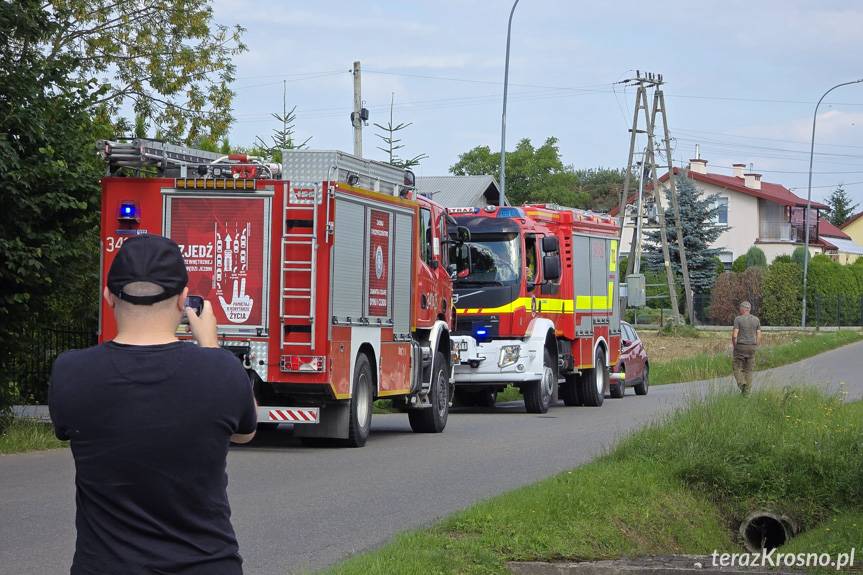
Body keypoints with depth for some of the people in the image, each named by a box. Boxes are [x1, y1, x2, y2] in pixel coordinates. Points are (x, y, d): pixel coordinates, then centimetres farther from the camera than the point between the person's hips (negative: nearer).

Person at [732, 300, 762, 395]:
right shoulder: (756, 320, 4)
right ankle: (747, 392, 7)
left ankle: (741, 383, -19)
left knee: (738, 369, 7)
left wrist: (734, 347, -1)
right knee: (748, 371, 11)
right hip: (751, 347, 4)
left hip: (740, 347, -4)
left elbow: (734, 335, -13)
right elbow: (759, 336, 2)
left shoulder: (738, 319, -8)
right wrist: (755, 348, 10)